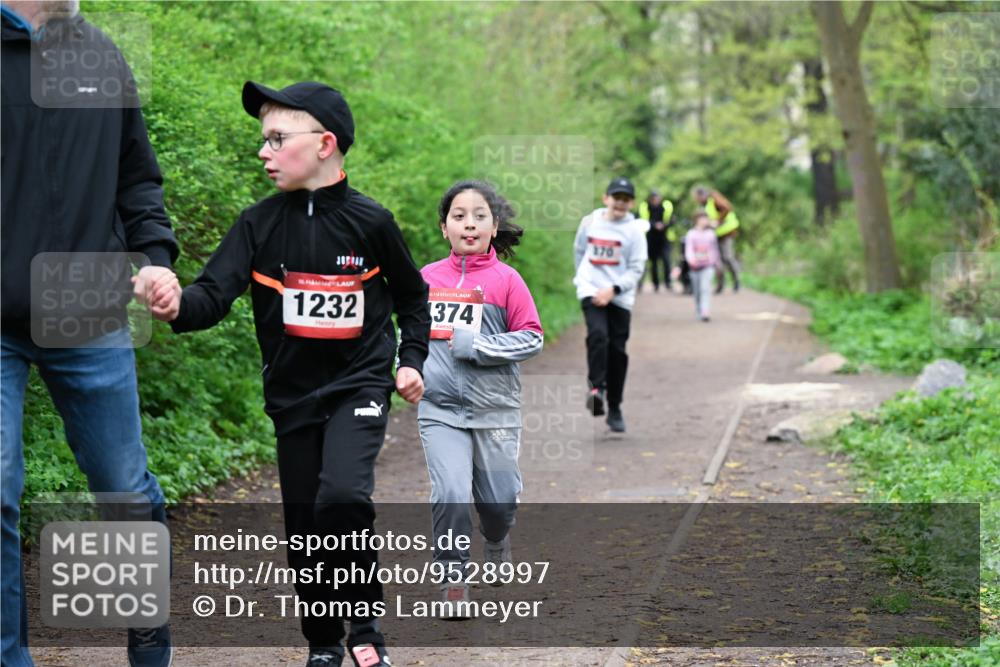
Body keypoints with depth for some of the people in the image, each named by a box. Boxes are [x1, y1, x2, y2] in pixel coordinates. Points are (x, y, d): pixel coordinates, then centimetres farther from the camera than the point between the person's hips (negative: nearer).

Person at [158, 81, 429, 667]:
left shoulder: (370, 222, -7)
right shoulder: (259, 224, -5)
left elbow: (412, 294, 10)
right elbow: (214, 297, -17)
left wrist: (413, 361, 0)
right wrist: (176, 304, -39)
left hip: (359, 384, -3)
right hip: (293, 393, 3)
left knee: (343, 497, -26)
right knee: (306, 530, 7)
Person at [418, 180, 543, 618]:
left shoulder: (505, 279, -4)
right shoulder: (427, 278, 5)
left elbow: (532, 339, -6)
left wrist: (474, 346, -14)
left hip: (495, 409, -1)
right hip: (440, 409, 1)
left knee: (498, 498, 8)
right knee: (450, 494, -14)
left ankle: (497, 543, 43)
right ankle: (453, 579, 2)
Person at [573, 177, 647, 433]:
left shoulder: (633, 231, -1)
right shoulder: (589, 222, 5)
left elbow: (636, 269, -4)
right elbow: (579, 251, 21)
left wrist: (612, 289, -16)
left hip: (619, 297, 0)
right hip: (591, 290, 0)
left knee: (618, 351, 2)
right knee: (598, 335, -26)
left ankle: (614, 409, 12)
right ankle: (596, 389, -32)